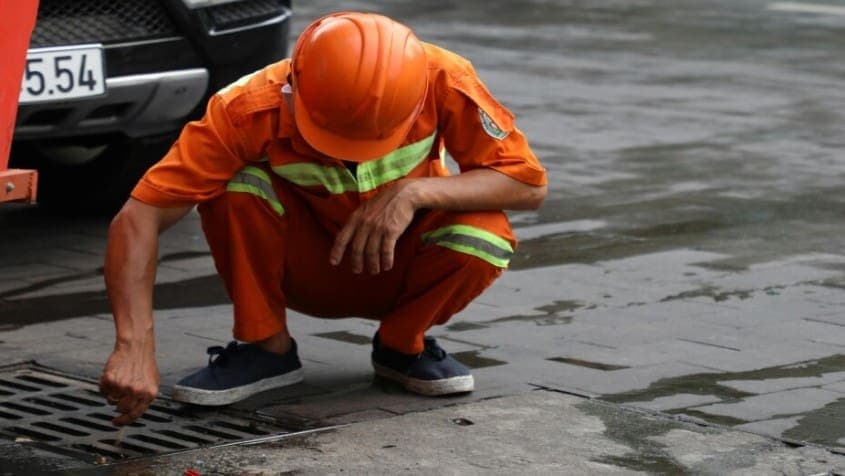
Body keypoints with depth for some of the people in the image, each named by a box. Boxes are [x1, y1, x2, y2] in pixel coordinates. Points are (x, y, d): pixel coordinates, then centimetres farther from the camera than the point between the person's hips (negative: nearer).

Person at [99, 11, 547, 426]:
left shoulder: (443, 82, -29)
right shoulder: (251, 111, -31)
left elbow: (529, 184, -21)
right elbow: (138, 219, -34)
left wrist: (415, 192, -37)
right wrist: (135, 346, -47)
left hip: (399, 268, 1)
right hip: (305, 268, -1)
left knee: (483, 240, -32)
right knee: (238, 186, -31)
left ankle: (402, 346, -2)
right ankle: (266, 348, -9)